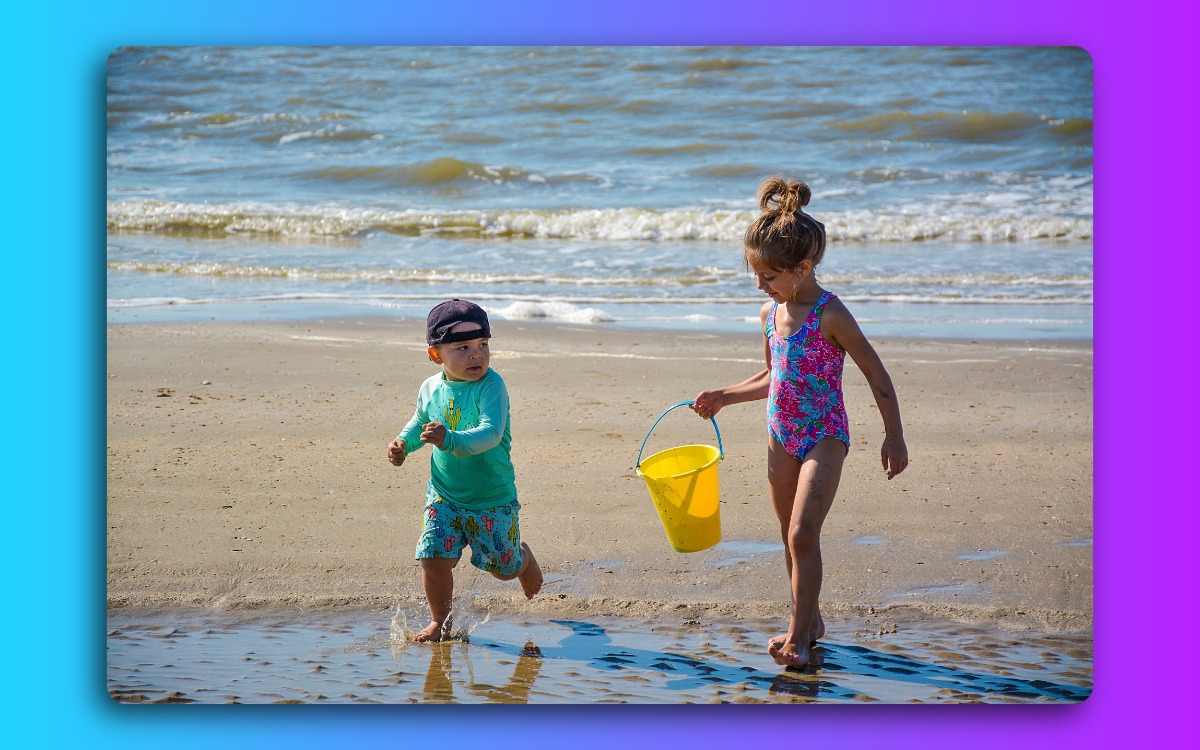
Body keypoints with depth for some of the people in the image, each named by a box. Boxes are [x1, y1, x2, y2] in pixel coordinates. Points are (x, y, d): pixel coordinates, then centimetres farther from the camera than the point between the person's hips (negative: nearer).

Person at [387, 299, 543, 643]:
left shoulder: (491, 386, -20)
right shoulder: (430, 388, -3)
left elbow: (492, 433, -33)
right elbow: (420, 421, 19)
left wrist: (451, 440, -48)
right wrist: (403, 443, 1)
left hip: (493, 498, -3)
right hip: (444, 497, 3)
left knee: (504, 567, 12)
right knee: (434, 559, -8)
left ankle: (524, 557, 49)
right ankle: (440, 622, 15)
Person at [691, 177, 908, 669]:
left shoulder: (829, 315, -17)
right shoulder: (770, 313, 4)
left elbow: (876, 374, -12)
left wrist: (894, 437, -12)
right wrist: (724, 397, 15)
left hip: (824, 436, -7)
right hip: (781, 437, 7)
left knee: (803, 535, -15)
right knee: (792, 538, 13)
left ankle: (797, 636, -8)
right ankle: (810, 622, 26)